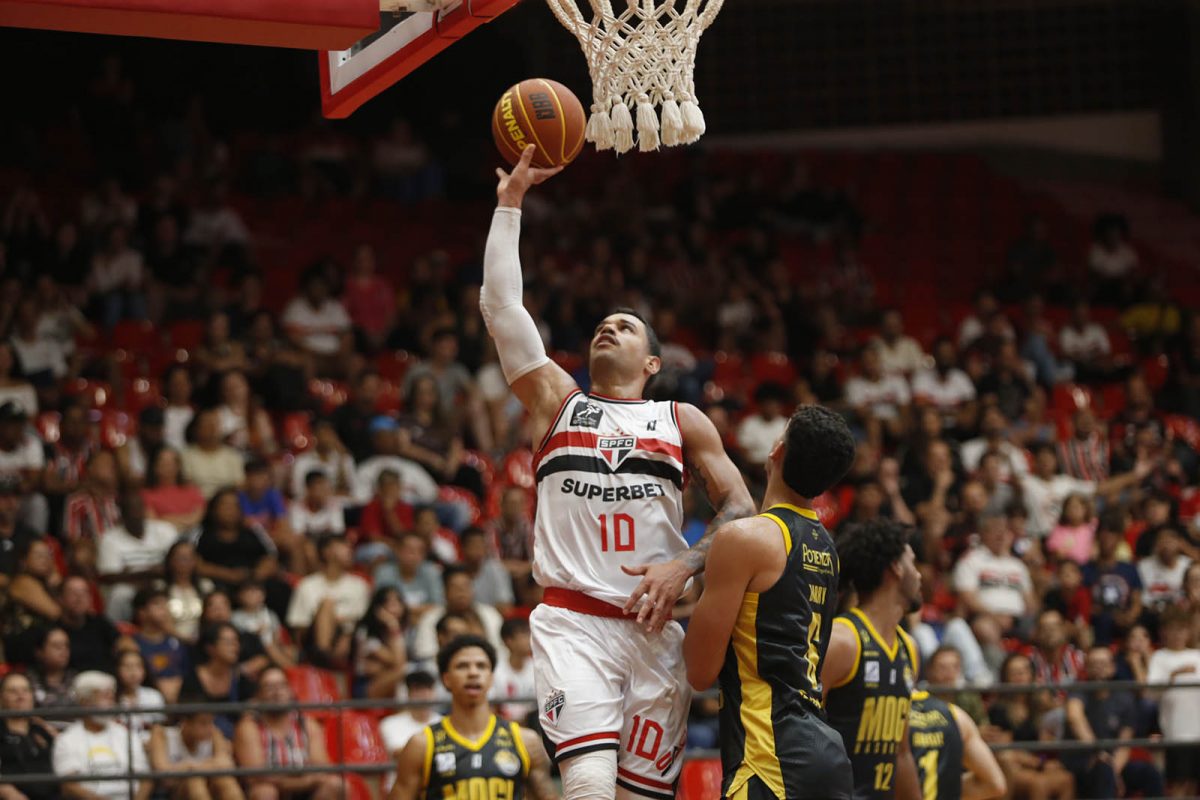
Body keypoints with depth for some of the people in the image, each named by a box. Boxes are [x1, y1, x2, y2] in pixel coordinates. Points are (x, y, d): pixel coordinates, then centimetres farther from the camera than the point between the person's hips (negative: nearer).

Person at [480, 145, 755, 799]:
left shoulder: (681, 422, 16)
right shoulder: (556, 402, 15)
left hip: (654, 625, 2)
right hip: (572, 620, -2)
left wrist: (684, 566, -8)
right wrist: (510, 202, 10)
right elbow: (500, 304, 9)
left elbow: (739, 508, 9)